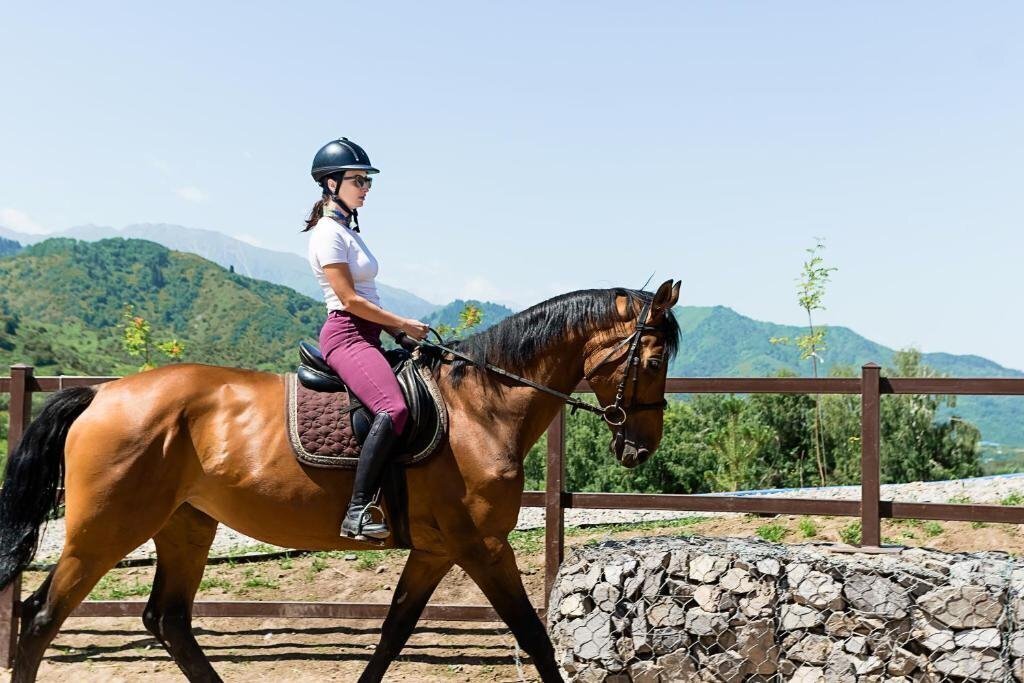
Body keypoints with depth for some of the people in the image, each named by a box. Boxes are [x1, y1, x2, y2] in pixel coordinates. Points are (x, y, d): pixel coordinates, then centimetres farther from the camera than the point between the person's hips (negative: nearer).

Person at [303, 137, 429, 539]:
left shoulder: (349, 229, 20)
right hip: (346, 335, -10)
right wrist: (405, 324, -9)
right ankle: (357, 512, -30)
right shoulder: (328, 233, -9)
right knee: (393, 409, -30)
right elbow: (349, 300, -15)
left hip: (366, 336, 10)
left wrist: (399, 332, 10)